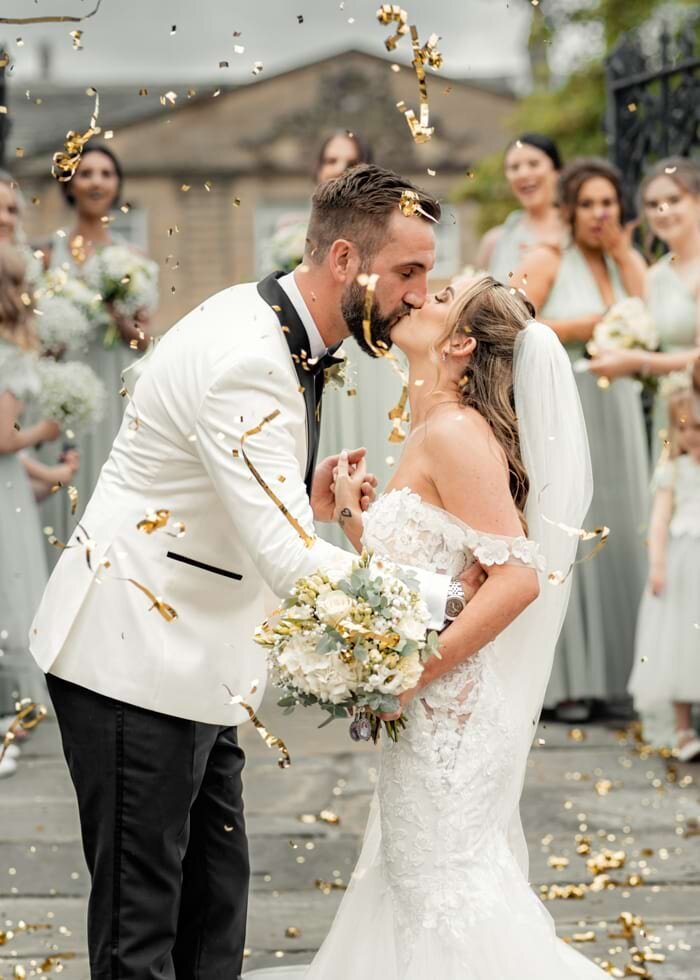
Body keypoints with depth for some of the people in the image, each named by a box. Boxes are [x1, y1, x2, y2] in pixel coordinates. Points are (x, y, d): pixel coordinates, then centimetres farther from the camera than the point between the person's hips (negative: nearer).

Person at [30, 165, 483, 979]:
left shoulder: (281, 336, 8)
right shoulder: (243, 359, -25)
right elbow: (293, 565, -29)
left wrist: (306, 502, 0)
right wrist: (448, 593, -22)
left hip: (196, 661, 10)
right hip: (136, 661, -10)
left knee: (214, 905, 13)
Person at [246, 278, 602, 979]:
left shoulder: (455, 432, -17)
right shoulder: (430, 435, 13)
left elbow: (517, 576, -25)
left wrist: (413, 675, -22)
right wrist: (347, 510, 6)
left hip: (448, 710, -10)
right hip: (429, 713, 10)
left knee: (447, 900, -1)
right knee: (409, 882, 16)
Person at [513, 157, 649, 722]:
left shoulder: (625, 262, 13)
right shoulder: (547, 261, -3)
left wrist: (625, 255, -3)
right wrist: (587, 327, -12)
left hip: (616, 415, 6)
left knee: (617, 541, 5)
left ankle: (612, 673, 12)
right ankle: (563, 681, -2)